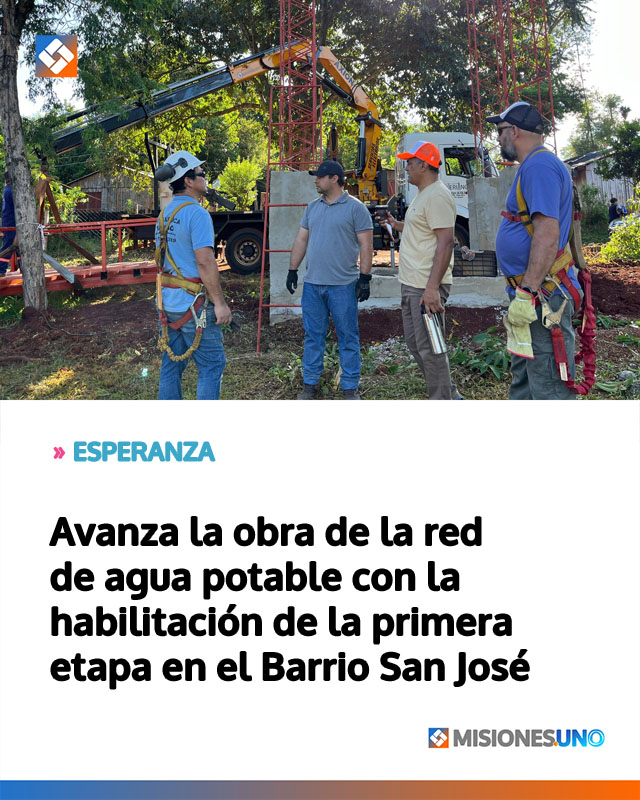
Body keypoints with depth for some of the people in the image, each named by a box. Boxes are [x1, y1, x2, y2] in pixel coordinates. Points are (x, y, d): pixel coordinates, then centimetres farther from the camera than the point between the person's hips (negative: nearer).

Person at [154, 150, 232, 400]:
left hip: (167, 303, 8)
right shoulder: (197, 213, -15)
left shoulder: (164, 215, 13)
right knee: (211, 365, 1)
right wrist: (220, 303, -17)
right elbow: (205, 261, -21)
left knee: (171, 364, 13)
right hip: (193, 304, -8)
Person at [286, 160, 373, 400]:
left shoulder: (355, 208, -4)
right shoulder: (312, 207, 13)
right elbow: (301, 240, 17)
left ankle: (350, 387, 10)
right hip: (312, 284, 5)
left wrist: (365, 277, -11)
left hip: (343, 285, -5)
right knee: (313, 336, 10)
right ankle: (310, 383, 20)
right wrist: (292, 270, 13)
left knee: (348, 337, 2)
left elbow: (366, 245, -6)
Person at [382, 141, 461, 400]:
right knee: (415, 344, 16)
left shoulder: (437, 196, -15)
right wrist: (398, 226, 21)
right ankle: (450, 397, 25)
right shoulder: (422, 195, 17)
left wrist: (432, 287, -29)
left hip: (427, 288, -11)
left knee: (429, 348, -7)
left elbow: (446, 242, -24)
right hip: (411, 284, 11)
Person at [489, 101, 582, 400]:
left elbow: (548, 232, -25)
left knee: (548, 388, -8)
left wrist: (528, 292, -26)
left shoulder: (539, 166, -15)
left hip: (541, 297, -11)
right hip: (532, 293, 11)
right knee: (523, 381, 19)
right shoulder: (534, 166, 19)